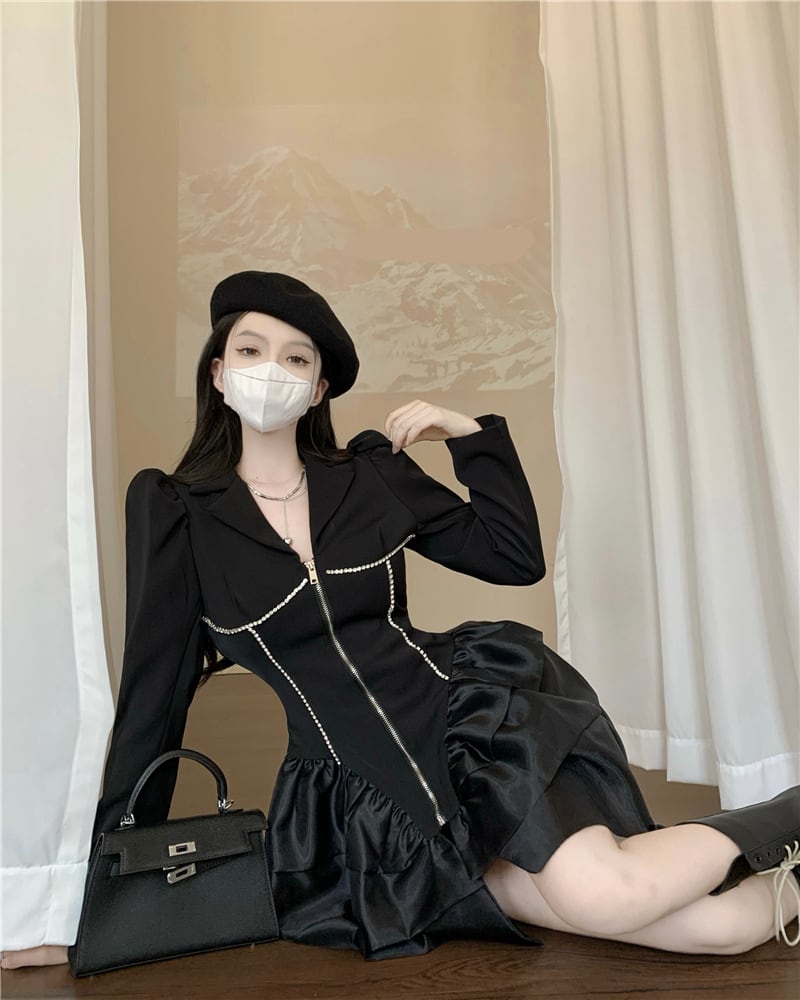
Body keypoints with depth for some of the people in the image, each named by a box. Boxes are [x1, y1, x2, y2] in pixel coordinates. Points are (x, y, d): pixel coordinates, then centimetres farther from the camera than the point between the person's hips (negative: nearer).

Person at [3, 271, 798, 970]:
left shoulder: (371, 473, 0)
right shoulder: (171, 508, -3)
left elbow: (517, 558, 3)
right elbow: (156, 681, 0)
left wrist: (473, 435, -5)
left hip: (477, 715, 0)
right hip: (365, 785, 0)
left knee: (600, 892, -23)